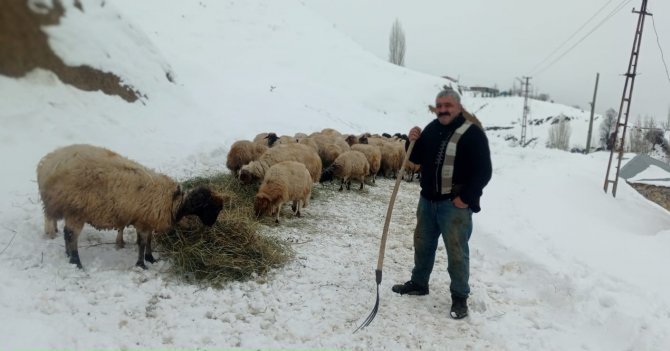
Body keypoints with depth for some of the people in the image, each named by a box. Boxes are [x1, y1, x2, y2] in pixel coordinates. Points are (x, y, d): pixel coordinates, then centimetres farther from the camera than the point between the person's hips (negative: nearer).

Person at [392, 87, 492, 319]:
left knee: (456, 252, -1)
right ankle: (418, 283, 36)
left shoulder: (472, 133, -12)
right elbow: (417, 159, 15)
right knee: (423, 244, 18)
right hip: (428, 200, 7)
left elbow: (483, 171, -14)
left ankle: (460, 297, 15)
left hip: (454, 204, -7)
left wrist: (466, 198, -16)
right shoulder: (432, 129, 8)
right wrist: (414, 142, -4)